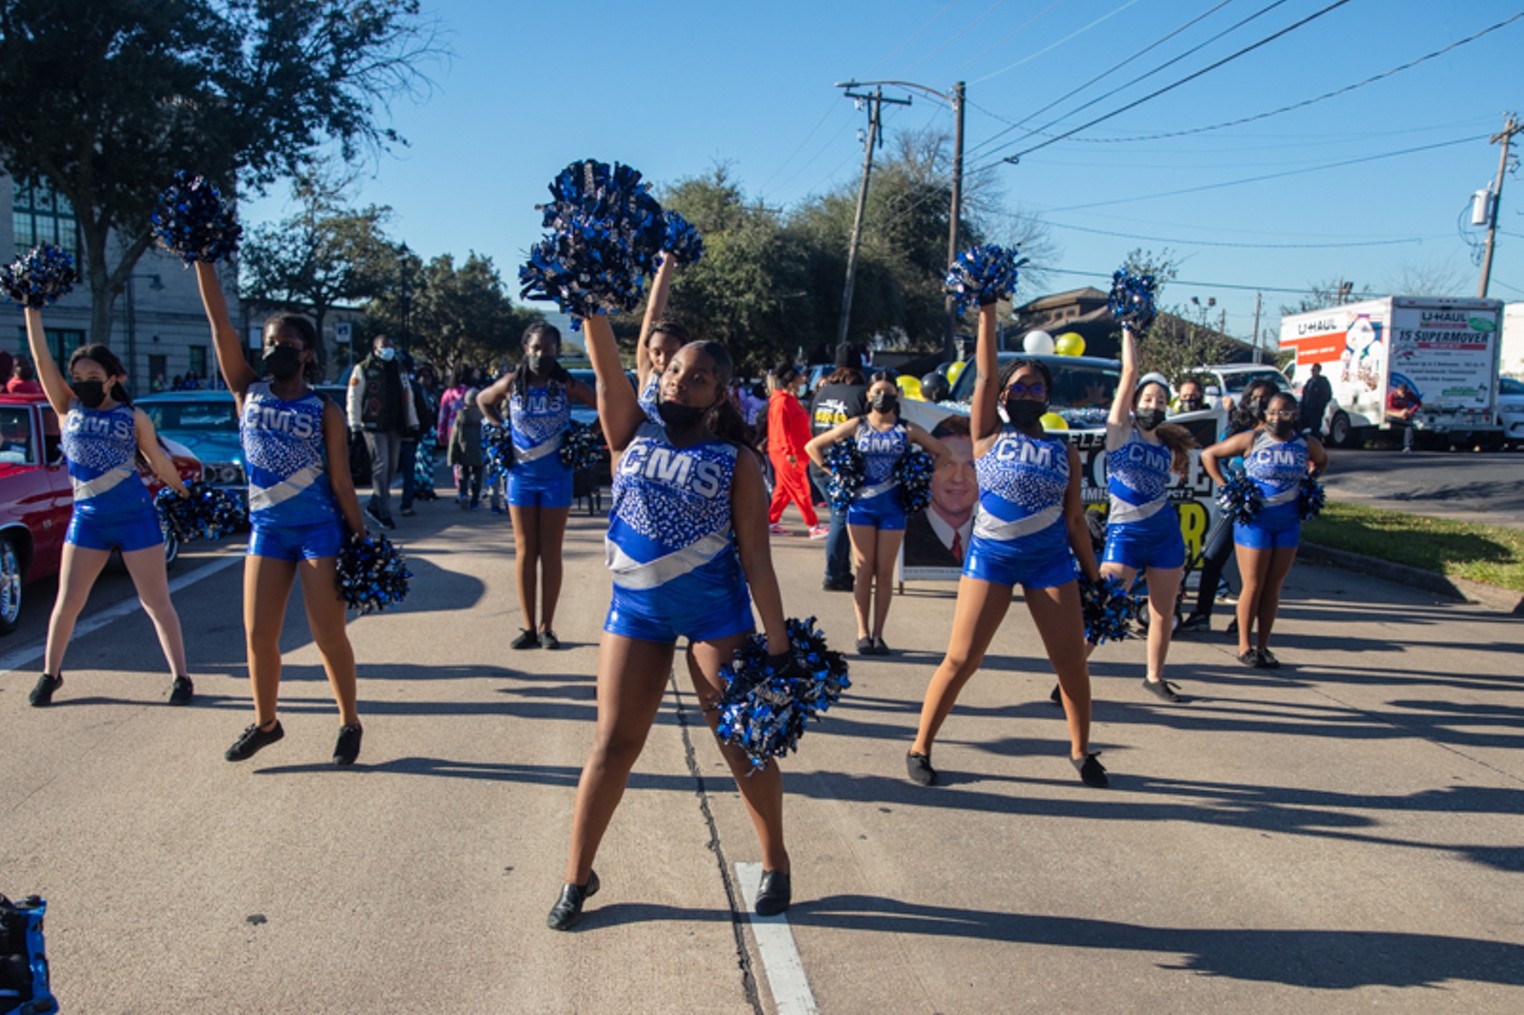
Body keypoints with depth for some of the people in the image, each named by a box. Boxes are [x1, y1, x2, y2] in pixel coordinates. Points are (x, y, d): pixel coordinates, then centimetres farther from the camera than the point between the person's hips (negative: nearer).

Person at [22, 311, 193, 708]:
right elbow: (42, 357, -3)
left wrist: (185, 496, 13)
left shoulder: (134, 417, -2)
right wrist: (32, 310, -7)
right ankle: (50, 674, 25)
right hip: (87, 518, 2)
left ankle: (180, 676, 9)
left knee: (157, 602, 2)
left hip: (135, 516, -2)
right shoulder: (69, 408, 3)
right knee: (67, 602, 8)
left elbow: (158, 461, 8)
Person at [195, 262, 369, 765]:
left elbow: (341, 482, -4)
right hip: (267, 529, 3)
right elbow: (220, 322, -5)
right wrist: (202, 260, -11)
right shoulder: (248, 392, 3)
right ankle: (265, 722, 26)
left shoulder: (324, 411, -4)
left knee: (328, 635, 0)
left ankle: (350, 722, 18)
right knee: (259, 635, 6)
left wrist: (362, 540, -6)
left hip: (320, 530, -3)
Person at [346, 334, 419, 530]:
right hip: (373, 426, -6)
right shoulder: (362, 369, -1)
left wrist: (412, 424, 16)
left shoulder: (398, 370, 17)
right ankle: (384, 513, -10)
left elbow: (408, 398, 20)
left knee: (391, 468, 7)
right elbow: (353, 399, -5)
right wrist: (355, 426, -11)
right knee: (381, 466, -11)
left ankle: (374, 506, 19)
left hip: (395, 427, 6)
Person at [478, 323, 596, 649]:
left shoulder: (566, 385, -7)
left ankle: (547, 626, 12)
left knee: (551, 553, 4)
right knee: (525, 551, 5)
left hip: (556, 478, -2)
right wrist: (501, 429, 5)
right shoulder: (511, 383, -2)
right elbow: (483, 400, 17)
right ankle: (529, 627, 12)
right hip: (521, 475, 2)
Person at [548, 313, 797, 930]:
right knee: (614, 743, 5)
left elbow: (756, 561, -6)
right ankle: (577, 875, 20)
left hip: (717, 612, -2)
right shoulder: (633, 434, 4)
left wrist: (778, 645, -8)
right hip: (635, 607, 2)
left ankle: (776, 864, 26)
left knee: (742, 742, 5)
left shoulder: (736, 463, -4)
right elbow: (605, 362, -11)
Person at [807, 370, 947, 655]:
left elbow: (941, 452, 12)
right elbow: (813, 446, 5)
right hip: (861, 504, 0)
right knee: (863, 571, 0)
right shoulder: (856, 426, 2)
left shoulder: (907, 430, 3)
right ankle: (863, 633, 5)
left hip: (892, 506, 1)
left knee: (884, 573, 3)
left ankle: (877, 634, 9)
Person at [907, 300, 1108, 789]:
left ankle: (1081, 751, 28)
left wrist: (1094, 575, 10)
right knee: (960, 661, -3)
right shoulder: (989, 437, 2)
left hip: (1051, 560, 3)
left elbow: (1075, 519, 11)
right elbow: (985, 373, -6)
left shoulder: (1065, 452, 9)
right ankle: (920, 749, 10)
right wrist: (988, 313, -8)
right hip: (990, 556, -3)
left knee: (1072, 663, 7)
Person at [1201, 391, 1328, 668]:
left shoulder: (1307, 444, 3)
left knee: (1274, 586, 8)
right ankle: (1245, 646, 10)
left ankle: (1263, 645, 17)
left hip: (1289, 523, 4)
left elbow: (1322, 461, 26)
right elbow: (1209, 454, -4)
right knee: (1253, 585, -1)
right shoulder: (1252, 439, -9)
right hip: (1254, 520, -4)